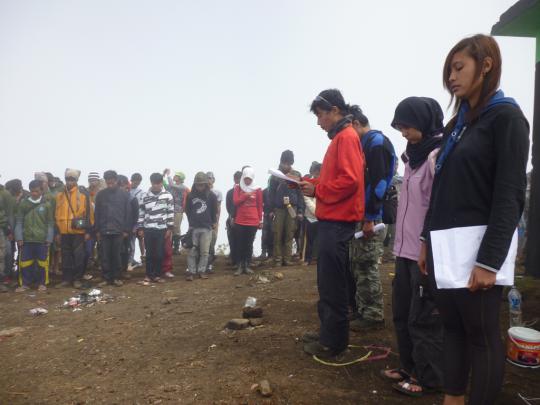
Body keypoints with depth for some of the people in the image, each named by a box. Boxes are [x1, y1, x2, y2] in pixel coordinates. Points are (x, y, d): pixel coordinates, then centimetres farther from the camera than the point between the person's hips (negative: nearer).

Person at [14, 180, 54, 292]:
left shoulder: (47, 204, 0)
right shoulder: (23, 203, 4)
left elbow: (50, 223, 2)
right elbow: (19, 221, 5)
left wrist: (49, 238, -2)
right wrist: (19, 237, -1)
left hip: (42, 239, -1)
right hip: (26, 238, 1)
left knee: (42, 262, 7)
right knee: (25, 262, 6)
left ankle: (42, 283, 20)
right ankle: (25, 283, 20)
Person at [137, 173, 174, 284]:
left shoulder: (167, 195, -1)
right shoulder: (145, 196, 3)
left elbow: (171, 212, 0)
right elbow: (141, 213, 7)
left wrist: (170, 228, -3)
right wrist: (140, 228, 5)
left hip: (162, 229, -1)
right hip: (148, 229, 1)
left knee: (159, 253, 3)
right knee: (149, 253, 6)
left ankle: (157, 275, 15)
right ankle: (149, 275, 17)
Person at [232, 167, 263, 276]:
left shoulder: (257, 189, 4)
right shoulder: (238, 188, 6)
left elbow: (260, 206, 7)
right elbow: (235, 202, -5)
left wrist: (260, 221, 7)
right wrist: (246, 195, -15)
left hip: (253, 222, 0)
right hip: (240, 221, 0)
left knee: (249, 244, 4)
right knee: (240, 244, 0)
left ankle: (247, 266, 11)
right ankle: (240, 266, 5)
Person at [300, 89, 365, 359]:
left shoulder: (346, 137, -12)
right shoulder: (340, 138, 19)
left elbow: (350, 180, -22)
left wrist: (317, 191, -14)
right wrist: (312, 183, 9)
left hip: (337, 221, -10)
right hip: (332, 219, 10)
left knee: (332, 283, -3)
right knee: (328, 281, 16)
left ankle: (334, 341, 8)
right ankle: (329, 332, 27)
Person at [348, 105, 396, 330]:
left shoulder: (377, 142, -9)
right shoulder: (363, 144, 20)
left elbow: (379, 182, -19)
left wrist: (370, 218, -21)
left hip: (371, 217, -10)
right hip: (360, 215, 10)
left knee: (367, 268, -3)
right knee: (359, 266, 14)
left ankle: (374, 315, 8)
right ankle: (362, 310, 24)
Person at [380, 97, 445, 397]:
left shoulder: (438, 155, -13)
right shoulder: (415, 155, 15)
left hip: (427, 253, -9)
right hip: (406, 250, 9)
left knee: (423, 318, 3)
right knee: (402, 313, 17)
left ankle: (429, 378, 20)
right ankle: (410, 366, 33)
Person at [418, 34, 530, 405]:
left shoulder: (506, 116, -5)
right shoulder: (457, 122, 17)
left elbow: (510, 195, -13)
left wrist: (489, 260, -18)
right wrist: (428, 241, 14)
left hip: (477, 246, -7)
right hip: (446, 246, 8)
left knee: (482, 335, 4)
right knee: (454, 329, 15)